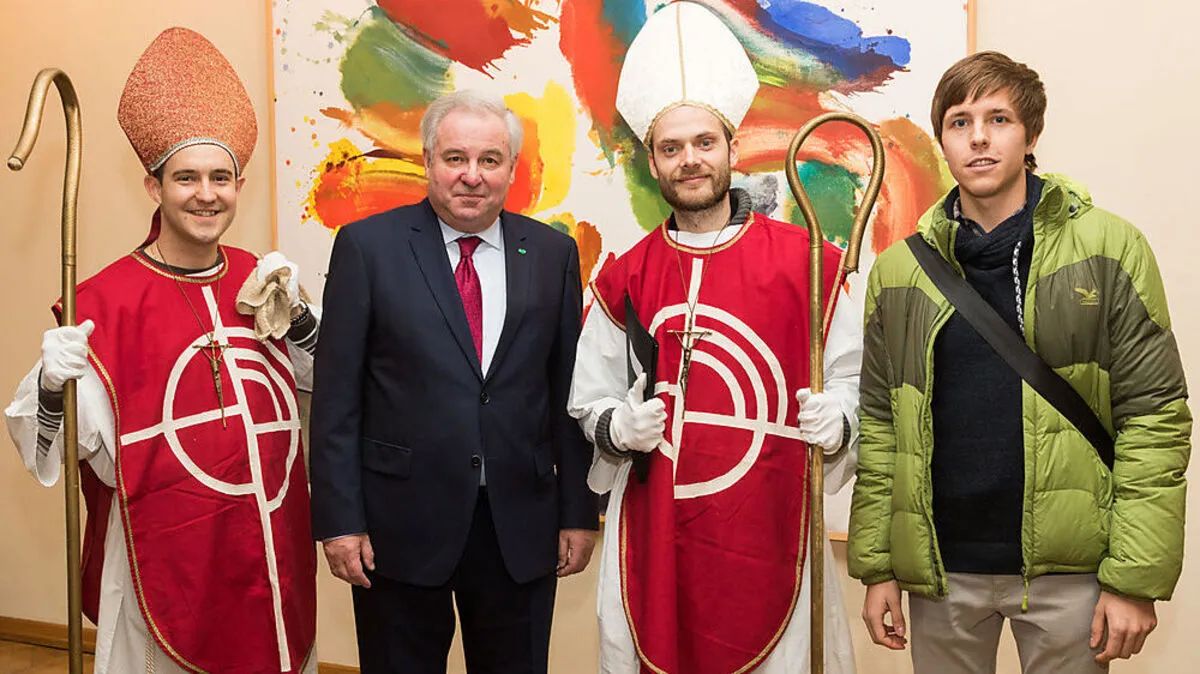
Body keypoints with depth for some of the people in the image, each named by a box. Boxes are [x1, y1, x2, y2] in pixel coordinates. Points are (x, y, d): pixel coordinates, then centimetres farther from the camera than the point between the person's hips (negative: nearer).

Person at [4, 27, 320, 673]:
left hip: (270, 544, 5)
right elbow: (88, 443, -13)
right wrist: (53, 386, -31)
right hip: (169, 557, -4)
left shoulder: (258, 280, 1)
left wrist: (294, 311, -6)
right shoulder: (107, 298, -13)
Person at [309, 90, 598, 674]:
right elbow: (337, 396, -4)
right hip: (401, 523, -2)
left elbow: (569, 392, 5)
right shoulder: (367, 246, -3)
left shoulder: (553, 253, 4)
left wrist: (580, 513, 4)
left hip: (521, 530, 2)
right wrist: (340, 518, -8)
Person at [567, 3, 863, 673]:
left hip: (770, 529, -1)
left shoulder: (807, 262, -1)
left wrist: (835, 422, -16)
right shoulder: (623, 280, 5)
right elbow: (590, 402, 12)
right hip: (653, 533, 2)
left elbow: (853, 381, 3)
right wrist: (620, 425, -8)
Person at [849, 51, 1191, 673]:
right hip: (941, 571, 2)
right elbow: (879, 425, 5)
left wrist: (1136, 579, -10)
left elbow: (1155, 416, -5)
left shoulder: (1109, 249, -2)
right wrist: (876, 567, 1)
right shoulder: (898, 271, 4)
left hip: (1067, 573, -2)